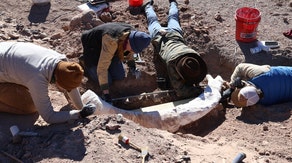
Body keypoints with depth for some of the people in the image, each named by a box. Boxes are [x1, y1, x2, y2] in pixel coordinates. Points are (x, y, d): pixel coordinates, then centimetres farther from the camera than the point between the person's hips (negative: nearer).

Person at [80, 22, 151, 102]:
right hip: (93, 50, -6)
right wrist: (105, 92, -42)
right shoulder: (112, 41, -44)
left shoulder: (132, 32, -22)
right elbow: (102, 67, -42)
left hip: (111, 50, 6)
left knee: (119, 77, 2)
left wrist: (131, 64, 18)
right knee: (107, 81, -9)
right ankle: (86, 65, 14)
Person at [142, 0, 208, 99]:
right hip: (160, 38, -2)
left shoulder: (195, 57, -42)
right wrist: (201, 91, -56)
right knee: (153, 20, 31)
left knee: (173, 17, 35)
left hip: (174, 33, 2)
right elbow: (180, 91, -49)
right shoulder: (171, 63, -50)